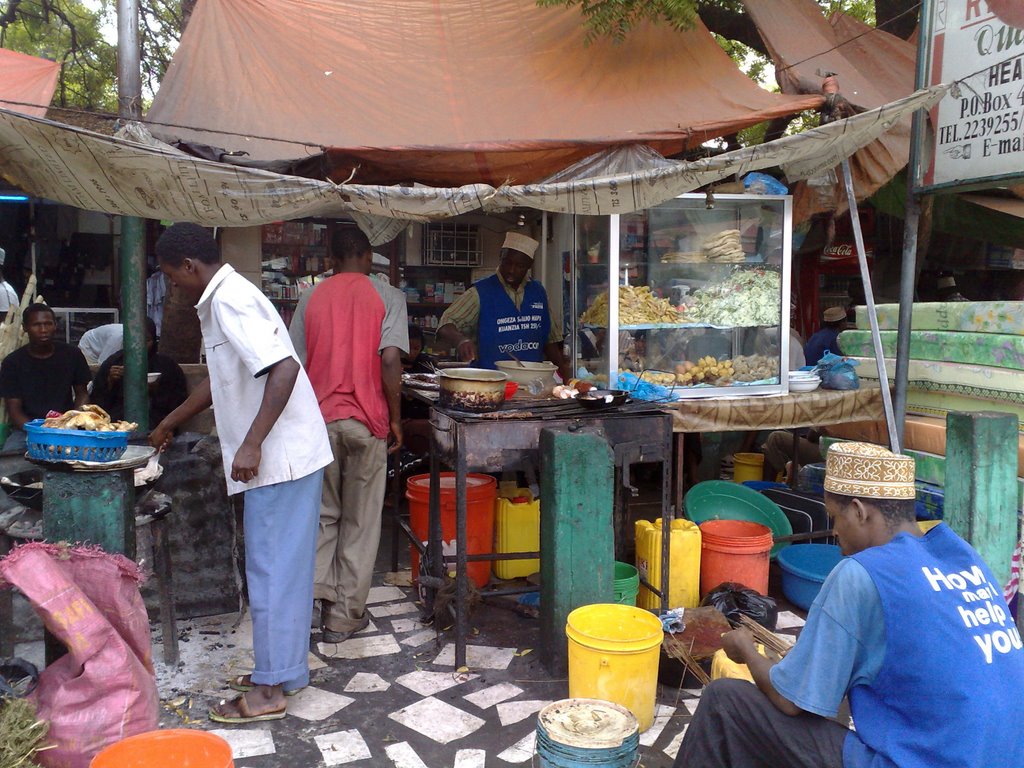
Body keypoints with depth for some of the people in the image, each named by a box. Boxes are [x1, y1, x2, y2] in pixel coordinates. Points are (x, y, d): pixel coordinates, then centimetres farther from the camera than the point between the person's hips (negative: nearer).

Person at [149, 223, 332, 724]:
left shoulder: (230, 300, -15)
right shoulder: (223, 299, 17)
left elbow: (284, 368, -27)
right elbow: (221, 379, 30)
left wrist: (251, 444, -27)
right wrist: (171, 423, 39)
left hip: (280, 456, -10)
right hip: (281, 455, 10)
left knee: (272, 569, -1)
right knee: (284, 565, 17)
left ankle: (269, 690, 10)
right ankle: (286, 667, 29)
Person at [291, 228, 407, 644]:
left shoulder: (312, 298, 7)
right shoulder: (387, 296, -2)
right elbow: (389, 360, -13)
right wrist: (396, 417, -3)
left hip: (319, 420, 3)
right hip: (366, 421, -2)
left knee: (323, 515, 17)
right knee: (361, 522, 8)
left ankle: (316, 593, 5)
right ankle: (345, 615, 15)